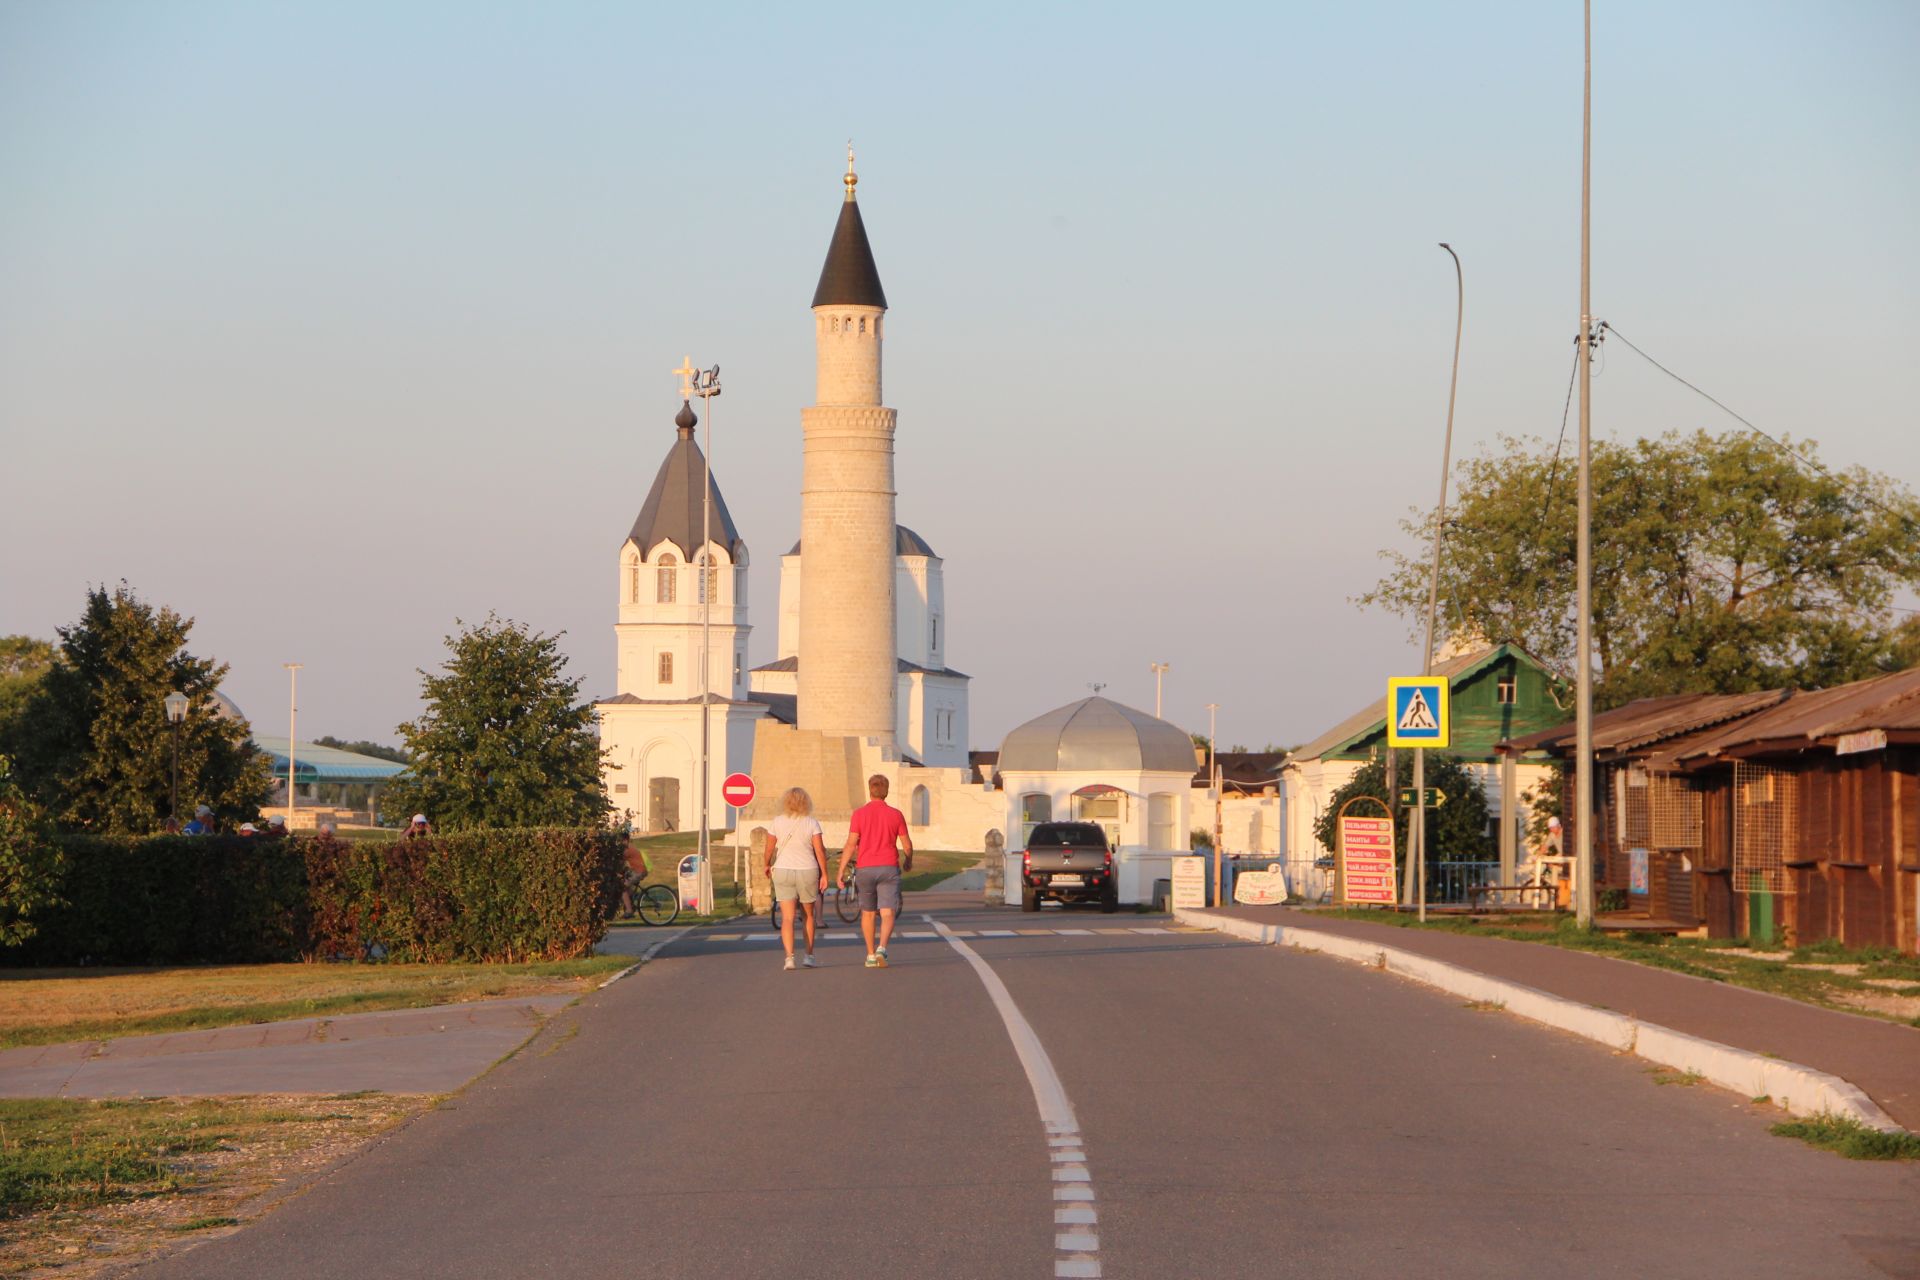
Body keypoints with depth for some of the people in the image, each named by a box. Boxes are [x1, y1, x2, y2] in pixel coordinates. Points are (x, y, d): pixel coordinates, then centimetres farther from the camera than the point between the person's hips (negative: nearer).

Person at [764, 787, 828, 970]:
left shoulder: (777, 823, -3)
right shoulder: (811, 823, -6)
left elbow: (770, 848, 3)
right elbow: (820, 850, -9)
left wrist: (768, 865, 21)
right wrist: (824, 874, -2)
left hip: (783, 871, 0)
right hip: (807, 872, 0)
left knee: (787, 918, -2)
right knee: (809, 915, 18)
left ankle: (789, 957, -16)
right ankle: (809, 956, 19)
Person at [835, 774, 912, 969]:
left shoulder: (859, 814, -3)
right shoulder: (896, 814, 0)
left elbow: (851, 845, -8)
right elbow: (907, 845, 5)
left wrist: (841, 871, -4)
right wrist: (908, 862, 25)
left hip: (865, 869, 1)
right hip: (888, 869, -1)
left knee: (867, 913, 17)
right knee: (887, 914, -6)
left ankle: (871, 955, 23)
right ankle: (882, 948, -30)